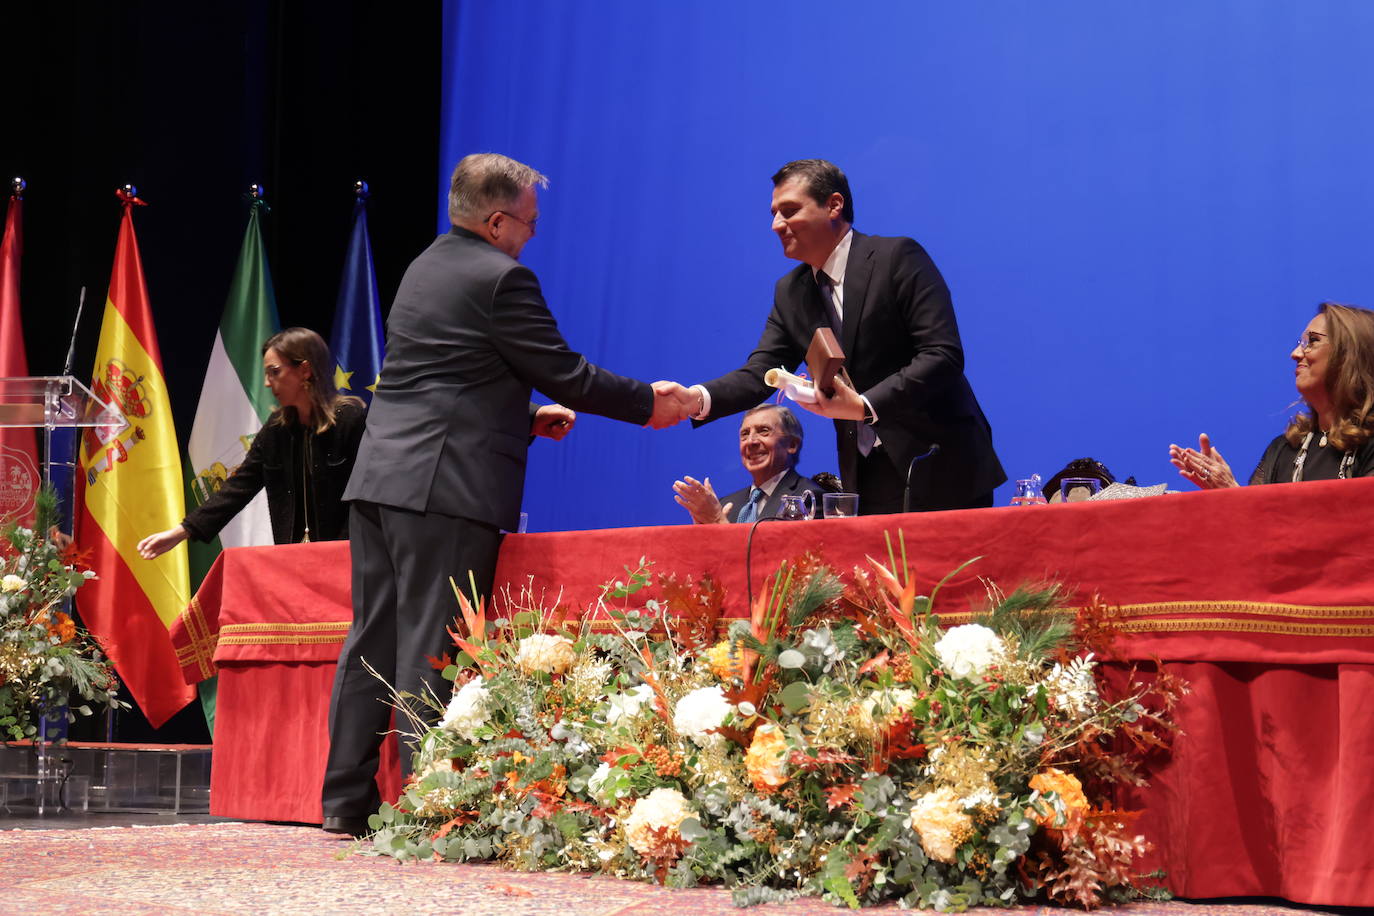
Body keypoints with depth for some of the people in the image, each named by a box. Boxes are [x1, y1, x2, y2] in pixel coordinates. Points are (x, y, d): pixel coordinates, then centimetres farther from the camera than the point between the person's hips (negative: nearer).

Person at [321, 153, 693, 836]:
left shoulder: (426, 267, 19)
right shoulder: (500, 277, -9)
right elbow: (564, 374, -6)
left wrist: (527, 416, 26)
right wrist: (648, 403, 5)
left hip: (380, 476, 8)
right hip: (445, 487, -8)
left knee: (373, 640, 9)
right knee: (432, 650, -6)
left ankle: (346, 800, 13)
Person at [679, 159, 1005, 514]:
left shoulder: (898, 258, -10)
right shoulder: (791, 293, 10)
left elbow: (943, 356, -18)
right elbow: (758, 373, 2)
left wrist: (864, 406, -28)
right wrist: (699, 398, -18)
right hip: (868, 482, 5)